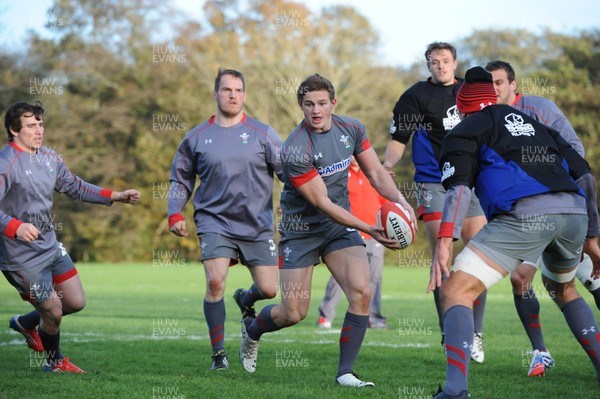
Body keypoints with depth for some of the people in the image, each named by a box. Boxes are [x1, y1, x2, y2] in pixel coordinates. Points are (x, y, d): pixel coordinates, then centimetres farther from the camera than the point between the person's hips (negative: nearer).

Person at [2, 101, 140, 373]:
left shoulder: (49, 158, 6)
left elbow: (75, 187, 18)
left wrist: (116, 196, 11)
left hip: (51, 247, 8)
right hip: (22, 257, -8)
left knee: (76, 302, 13)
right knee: (54, 312, 1)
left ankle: (26, 323, 38)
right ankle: (54, 362, 31)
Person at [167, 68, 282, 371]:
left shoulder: (262, 134, 2)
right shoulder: (196, 138, 5)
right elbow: (180, 180, 15)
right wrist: (175, 214, 2)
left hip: (257, 226, 1)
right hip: (215, 223, -1)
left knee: (269, 289, -2)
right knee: (215, 282, -20)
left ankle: (245, 300, 38)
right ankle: (219, 353, -4)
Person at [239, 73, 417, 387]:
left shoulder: (351, 129, -5)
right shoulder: (294, 151, -24)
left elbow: (376, 173, 5)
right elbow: (322, 203, -22)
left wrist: (401, 202, -14)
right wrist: (368, 229, -27)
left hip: (340, 226, 5)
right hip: (301, 230, -4)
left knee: (362, 292, -17)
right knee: (293, 314, -1)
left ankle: (345, 373, -6)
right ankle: (251, 329, 34)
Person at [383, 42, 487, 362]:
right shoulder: (415, 96, -2)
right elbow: (399, 138, -5)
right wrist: (387, 164, -23)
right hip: (433, 184, -4)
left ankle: (475, 333, 7)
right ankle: (448, 334, -2)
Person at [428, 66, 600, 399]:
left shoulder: (464, 132, 17)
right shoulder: (534, 124, 33)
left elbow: (458, 188, -1)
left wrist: (444, 243, -10)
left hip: (525, 215, -6)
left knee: (456, 290, -5)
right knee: (563, 288, 35)